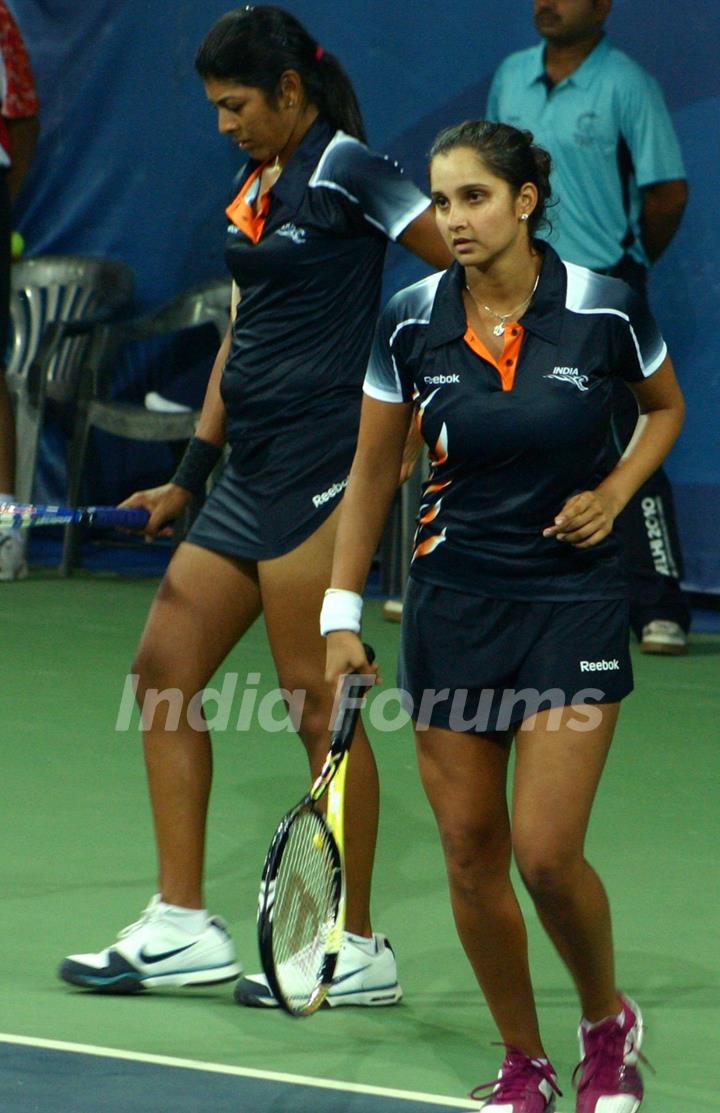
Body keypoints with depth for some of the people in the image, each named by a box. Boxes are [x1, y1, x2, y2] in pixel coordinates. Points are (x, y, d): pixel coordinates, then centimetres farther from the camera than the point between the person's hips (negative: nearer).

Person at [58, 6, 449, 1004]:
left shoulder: (345, 171, -9)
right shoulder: (256, 189, 17)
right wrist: (193, 473, 20)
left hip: (320, 461, -9)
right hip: (252, 471, 9)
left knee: (316, 697, -5)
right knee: (164, 668, 7)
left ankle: (358, 949, 3)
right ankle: (183, 928, 11)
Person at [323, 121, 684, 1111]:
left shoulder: (605, 308, -10)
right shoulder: (412, 322, -6)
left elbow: (666, 407, 11)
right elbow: (372, 471, 5)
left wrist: (612, 494, -6)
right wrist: (342, 614, 2)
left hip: (573, 599, -2)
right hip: (451, 607, 2)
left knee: (547, 853, -10)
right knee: (471, 854, 4)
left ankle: (609, 1026, 17)